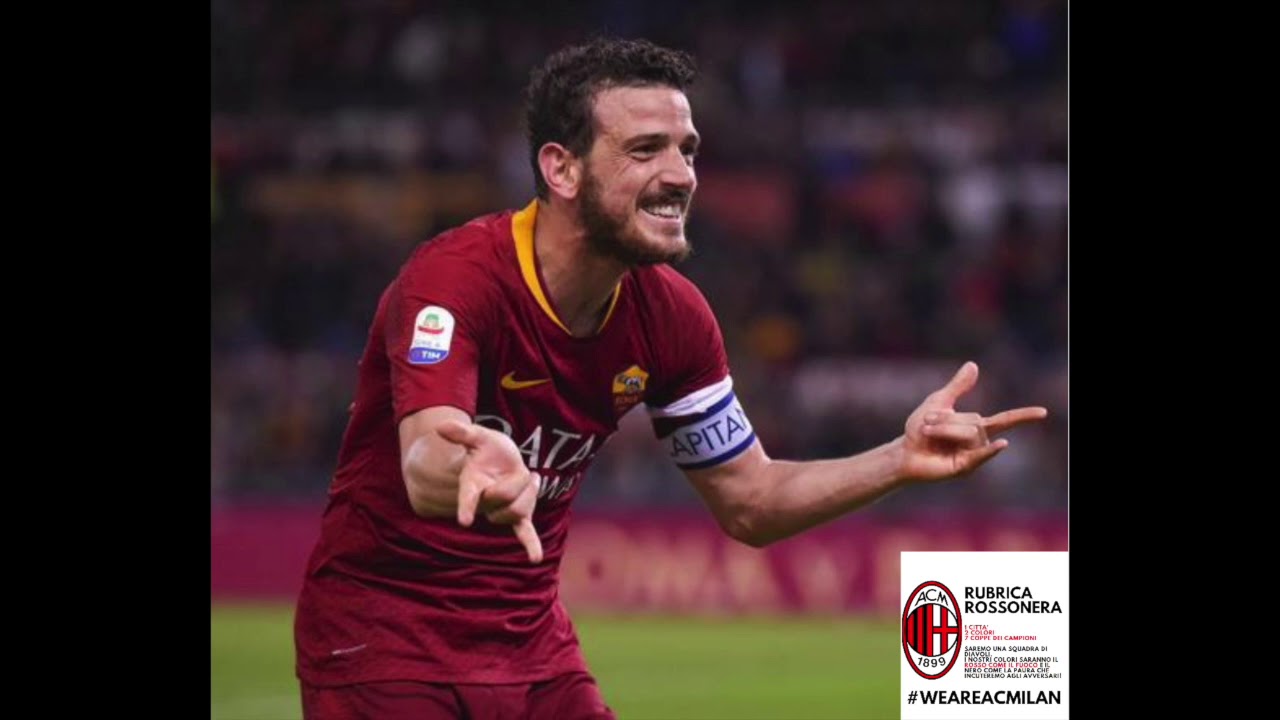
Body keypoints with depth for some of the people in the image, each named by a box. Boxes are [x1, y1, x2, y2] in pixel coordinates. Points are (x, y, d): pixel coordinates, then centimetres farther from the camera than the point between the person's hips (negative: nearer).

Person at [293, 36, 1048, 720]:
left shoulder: (671, 316, -3)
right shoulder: (456, 277, -23)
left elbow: (749, 503, 8)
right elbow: (424, 472, -39)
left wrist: (900, 462, -7)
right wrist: (483, 473, -63)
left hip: (531, 637, 6)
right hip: (382, 633, -6)